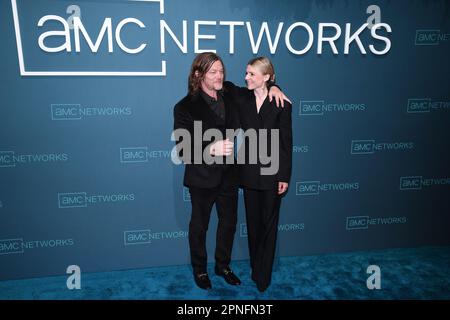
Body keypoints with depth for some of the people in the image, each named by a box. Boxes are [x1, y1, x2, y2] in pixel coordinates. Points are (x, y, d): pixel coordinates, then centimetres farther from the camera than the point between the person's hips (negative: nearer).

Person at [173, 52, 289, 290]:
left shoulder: (230, 92, -4)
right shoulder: (185, 107, -19)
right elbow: (182, 149, -20)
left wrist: (272, 87, -7)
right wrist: (211, 149, -36)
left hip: (228, 174, 5)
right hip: (203, 178, -5)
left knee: (229, 222, 19)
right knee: (199, 225, 15)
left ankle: (223, 265, 43)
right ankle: (199, 269, 40)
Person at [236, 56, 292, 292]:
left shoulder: (281, 103, -7)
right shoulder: (242, 101, 3)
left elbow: (286, 142, -7)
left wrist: (285, 176, -8)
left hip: (273, 171, -3)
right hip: (250, 171, 3)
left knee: (269, 222, 9)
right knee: (253, 221, 13)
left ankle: (264, 274, 23)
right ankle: (255, 268, 31)